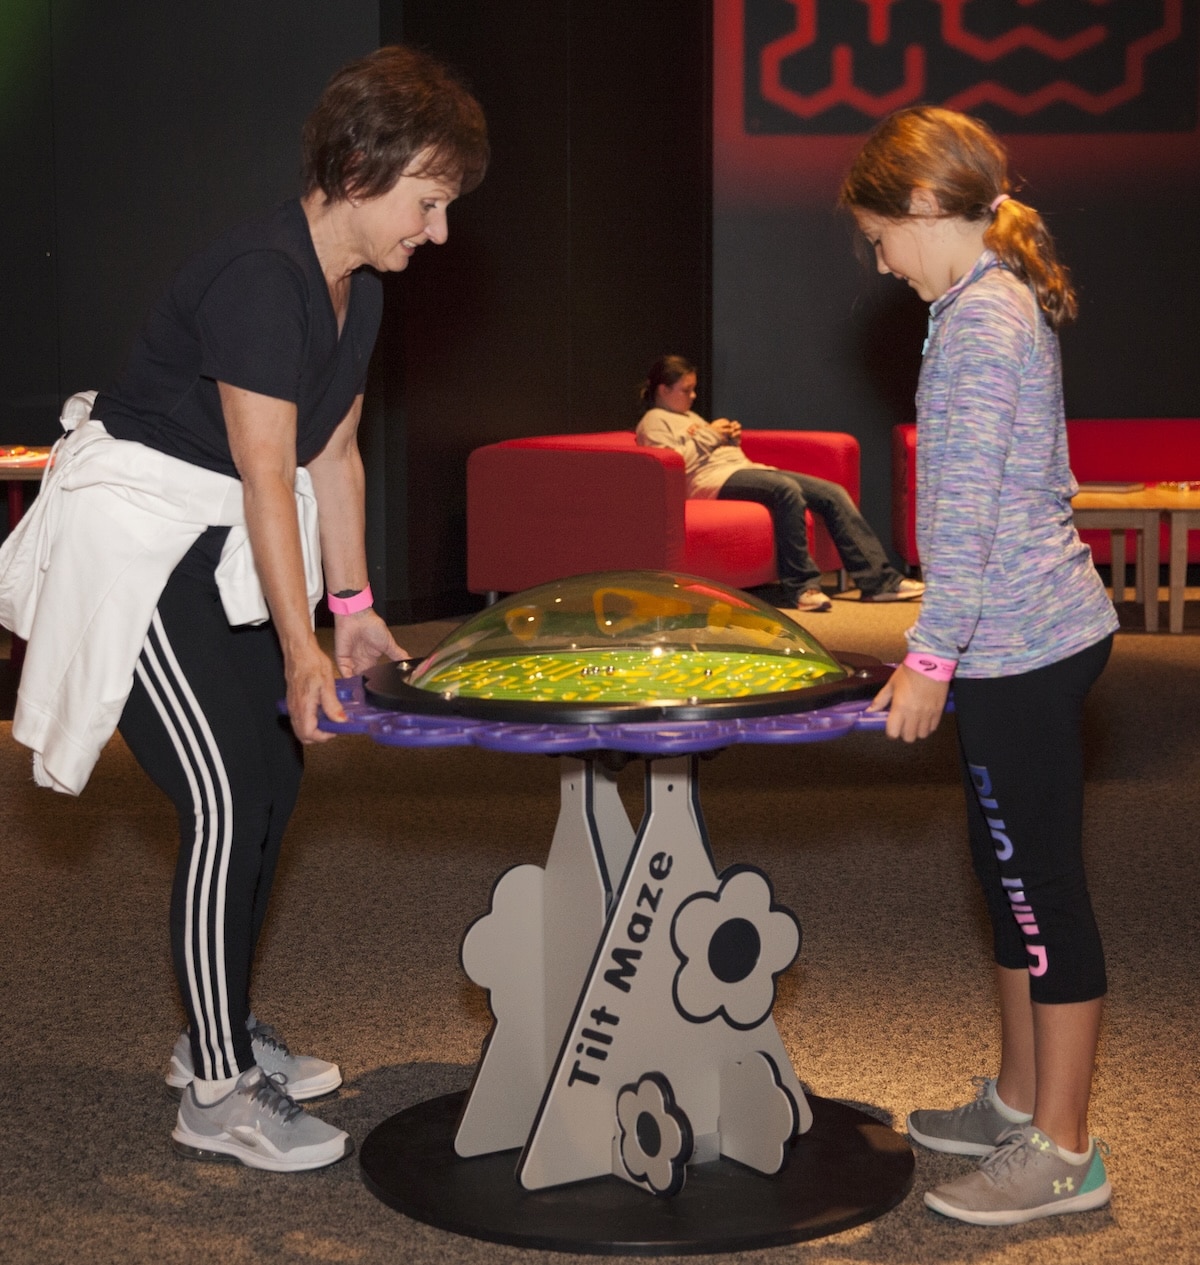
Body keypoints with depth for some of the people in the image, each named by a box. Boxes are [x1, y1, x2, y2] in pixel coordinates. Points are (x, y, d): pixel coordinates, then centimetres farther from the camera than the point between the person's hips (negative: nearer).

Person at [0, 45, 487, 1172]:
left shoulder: (358, 290, 6)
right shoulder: (259, 276, -24)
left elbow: (332, 453, 13)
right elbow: (266, 475, -25)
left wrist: (352, 606, 14)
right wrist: (300, 647, -24)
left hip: (224, 548, 10)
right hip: (134, 531, -10)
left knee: (271, 782, 11)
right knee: (226, 800, -13)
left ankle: (221, 1030, 26)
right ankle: (215, 1094, -3)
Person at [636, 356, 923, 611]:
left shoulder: (689, 417, 32)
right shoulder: (654, 421, 4)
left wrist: (731, 438, 12)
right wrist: (709, 435, -6)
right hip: (711, 479, -10)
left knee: (833, 493, -7)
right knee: (787, 490, -37)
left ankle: (878, 580, -13)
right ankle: (800, 586, -32)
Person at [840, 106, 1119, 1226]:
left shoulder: (981, 316, -16)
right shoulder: (1004, 302, 15)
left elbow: (970, 505, -21)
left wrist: (932, 655, -17)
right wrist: (947, 647, 21)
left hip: (1021, 646, -10)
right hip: (1026, 639, 10)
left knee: (1042, 887, -3)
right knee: (1010, 871, 17)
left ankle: (1062, 1153, 6)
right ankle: (1020, 1100, 30)